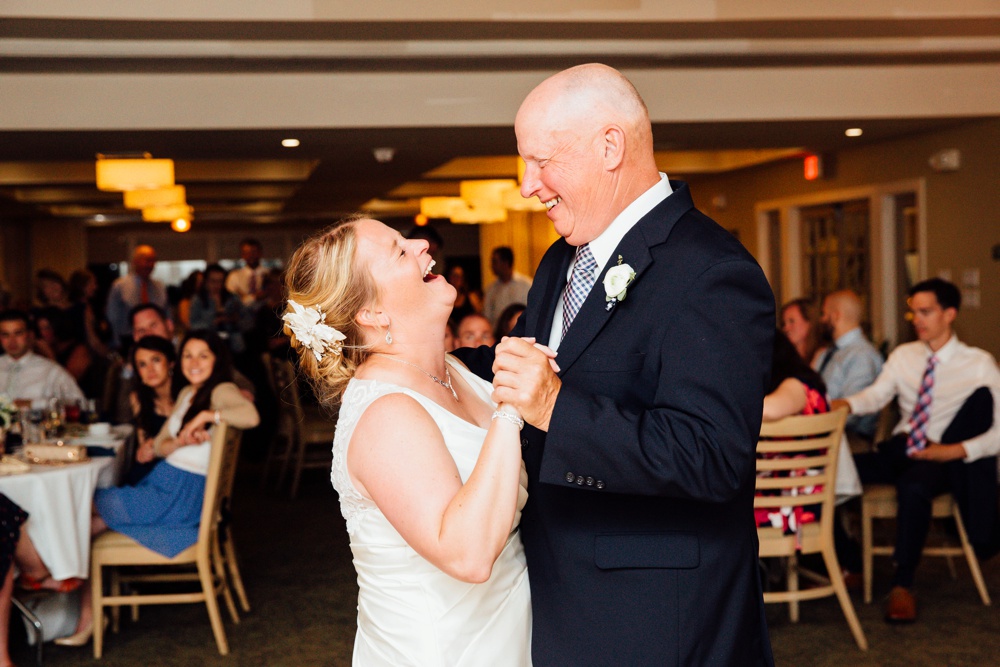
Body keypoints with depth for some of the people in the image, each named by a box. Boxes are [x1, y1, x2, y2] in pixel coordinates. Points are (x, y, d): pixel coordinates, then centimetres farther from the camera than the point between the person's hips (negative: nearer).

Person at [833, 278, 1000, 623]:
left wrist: (957, 450, -20)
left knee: (913, 485, -39)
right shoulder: (903, 356, 12)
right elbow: (877, 395, -2)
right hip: (901, 449, 4)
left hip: (944, 456, -4)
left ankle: (902, 585, -22)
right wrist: (846, 404, -24)